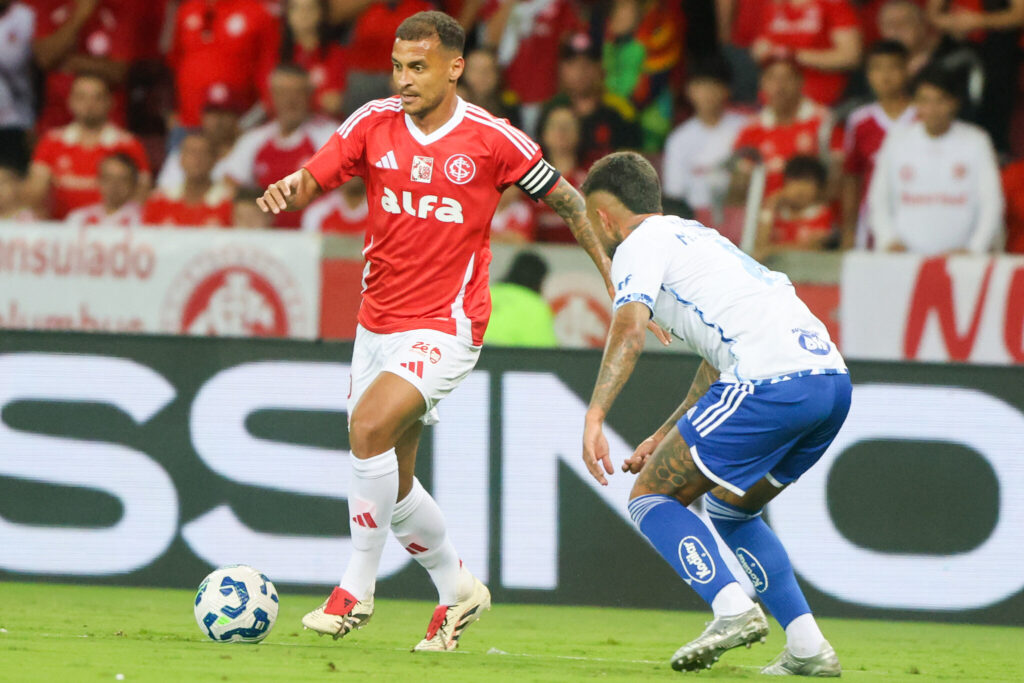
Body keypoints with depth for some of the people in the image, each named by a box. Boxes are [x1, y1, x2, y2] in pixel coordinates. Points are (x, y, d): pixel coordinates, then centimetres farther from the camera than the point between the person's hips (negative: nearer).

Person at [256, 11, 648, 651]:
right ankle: (458, 589, 32)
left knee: (370, 426, -26)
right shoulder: (374, 123, 0)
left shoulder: (491, 138, -9)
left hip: (447, 326, -5)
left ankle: (357, 590, -15)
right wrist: (288, 189, -26)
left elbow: (565, 199, 3)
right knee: (392, 479, 10)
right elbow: (312, 180, -2)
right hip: (378, 325, 5)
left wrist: (615, 276, 5)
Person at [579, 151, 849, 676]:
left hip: (770, 383, -9)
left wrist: (594, 417, -22)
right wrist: (664, 436, 40)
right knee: (729, 507, 26)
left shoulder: (639, 245, 7)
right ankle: (807, 647, 13)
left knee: (650, 497, 3)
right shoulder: (697, 237, 33)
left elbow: (629, 330, -14)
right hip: (832, 378, 9)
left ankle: (733, 610, -17)